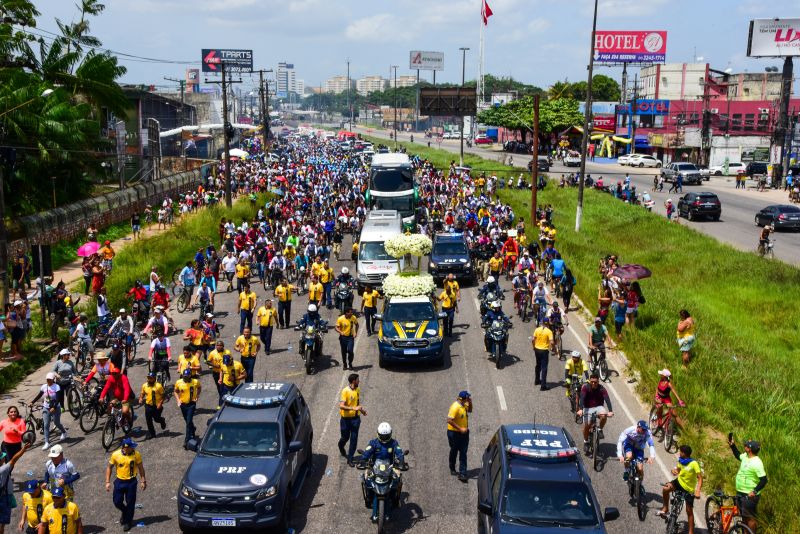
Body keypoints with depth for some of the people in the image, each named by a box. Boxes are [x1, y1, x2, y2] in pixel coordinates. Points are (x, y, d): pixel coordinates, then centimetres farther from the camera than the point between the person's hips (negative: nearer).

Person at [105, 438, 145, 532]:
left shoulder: (136, 454, -12)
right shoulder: (116, 455, -13)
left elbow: (140, 467, -1)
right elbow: (109, 467, 0)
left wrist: (143, 481, 0)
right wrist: (107, 482, -3)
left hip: (131, 482, -1)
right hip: (119, 481, 1)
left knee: (130, 503, 6)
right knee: (117, 502, 8)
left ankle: (128, 521, 26)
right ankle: (125, 512, 41)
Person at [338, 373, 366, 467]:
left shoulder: (358, 390, 2)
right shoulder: (345, 391, -18)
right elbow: (341, 406, -25)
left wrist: (361, 410, 17)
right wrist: (353, 408, -33)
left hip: (355, 418, 4)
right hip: (346, 418, -4)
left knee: (354, 439, 1)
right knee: (345, 437, 12)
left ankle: (350, 458, 10)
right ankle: (341, 447, 47)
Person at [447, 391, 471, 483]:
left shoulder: (464, 404, 0)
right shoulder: (455, 407, -25)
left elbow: (470, 410, 20)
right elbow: (449, 420, -28)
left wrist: (470, 402, 0)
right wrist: (460, 429, -26)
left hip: (464, 432, 7)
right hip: (454, 433, -7)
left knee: (463, 453, 2)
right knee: (454, 451, 13)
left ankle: (462, 474, 2)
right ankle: (452, 469, 34)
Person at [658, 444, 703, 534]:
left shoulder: (694, 464, -24)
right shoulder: (681, 461, -5)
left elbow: (700, 478, -25)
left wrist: (697, 491, -36)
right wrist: (674, 470, -14)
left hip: (689, 489, -5)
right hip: (680, 482, 5)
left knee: (689, 511, 2)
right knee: (666, 489, -24)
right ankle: (665, 509, -3)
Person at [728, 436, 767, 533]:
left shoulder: (756, 463, -22)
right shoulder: (745, 456, 5)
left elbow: (764, 480, -23)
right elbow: (738, 455, 29)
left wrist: (755, 491, -29)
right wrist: (732, 445, 19)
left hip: (749, 495, -9)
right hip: (740, 493, 9)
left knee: (750, 518, -4)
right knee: (744, 517, 18)